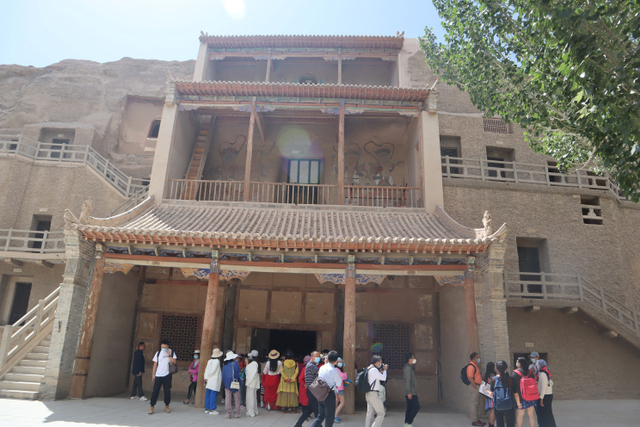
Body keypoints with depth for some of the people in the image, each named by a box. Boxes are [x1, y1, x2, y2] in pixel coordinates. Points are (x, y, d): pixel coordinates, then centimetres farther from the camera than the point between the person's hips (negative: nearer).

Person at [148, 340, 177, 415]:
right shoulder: (158, 353, 7)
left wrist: (169, 355, -14)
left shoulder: (171, 352, 3)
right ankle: (152, 406, 6)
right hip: (158, 375, 1)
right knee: (155, 391, -4)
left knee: (167, 391, 4)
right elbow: (155, 364, 9)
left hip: (167, 375, -1)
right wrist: (153, 374, 6)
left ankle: (167, 406, 19)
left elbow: (174, 362, -6)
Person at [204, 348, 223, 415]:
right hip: (214, 381, -8)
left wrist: (206, 378, 3)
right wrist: (207, 378, -4)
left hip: (209, 382, 8)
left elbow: (206, 370, 7)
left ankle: (207, 409, 19)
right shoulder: (217, 361, -12)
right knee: (213, 395, -4)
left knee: (208, 395, 12)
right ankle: (212, 410, -2)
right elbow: (213, 371, -16)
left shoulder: (209, 361, 10)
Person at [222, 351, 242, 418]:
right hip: (235, 383, -3)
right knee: (237, 399, 6)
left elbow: (223, 374, 7)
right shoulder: (235, 363, -9)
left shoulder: (225, 364, 3)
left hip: (227, 384, 3)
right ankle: (237, 413, 7)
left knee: (227, 398, 6)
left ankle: (227, 414, 5)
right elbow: (238, 372, -11)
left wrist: (224, 382, 14)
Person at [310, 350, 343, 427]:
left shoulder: (322, 368, 6)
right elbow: (339, 383, -5)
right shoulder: (334, 370, -17)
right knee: (330, 418, 8)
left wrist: (336, 393, 18)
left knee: (320, 416, 18)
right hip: (329, 395, -7)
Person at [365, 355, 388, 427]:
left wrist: (381, 371, 13)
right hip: (374, 394, -10)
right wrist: (384, 370, 2)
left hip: (368, 394, 10)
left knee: (370, 414, 12)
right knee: (381, 413, -2)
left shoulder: (368, 369, 14)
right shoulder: (374, 370, -16)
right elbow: (383, 378, -12)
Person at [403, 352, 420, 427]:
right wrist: (409, 393, -23)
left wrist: (416, 393, 24)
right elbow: (407, 380, -20)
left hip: (412, 392, 10)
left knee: (410, 407, 11)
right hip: (410, 393, -10)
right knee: (416, 407, -8)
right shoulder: (407, 368, -14)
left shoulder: (410, 368, 19)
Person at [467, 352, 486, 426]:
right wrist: (476, 387, -22)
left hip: (477, 386, 10)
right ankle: (474, 421, 1)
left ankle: (477, 419, 23)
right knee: (474, 404, -5)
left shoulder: (475, 365, 16)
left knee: (477, 404, 15)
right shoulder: (471, 366, -17)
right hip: (474, 386, -10)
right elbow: (470, 378, -22)